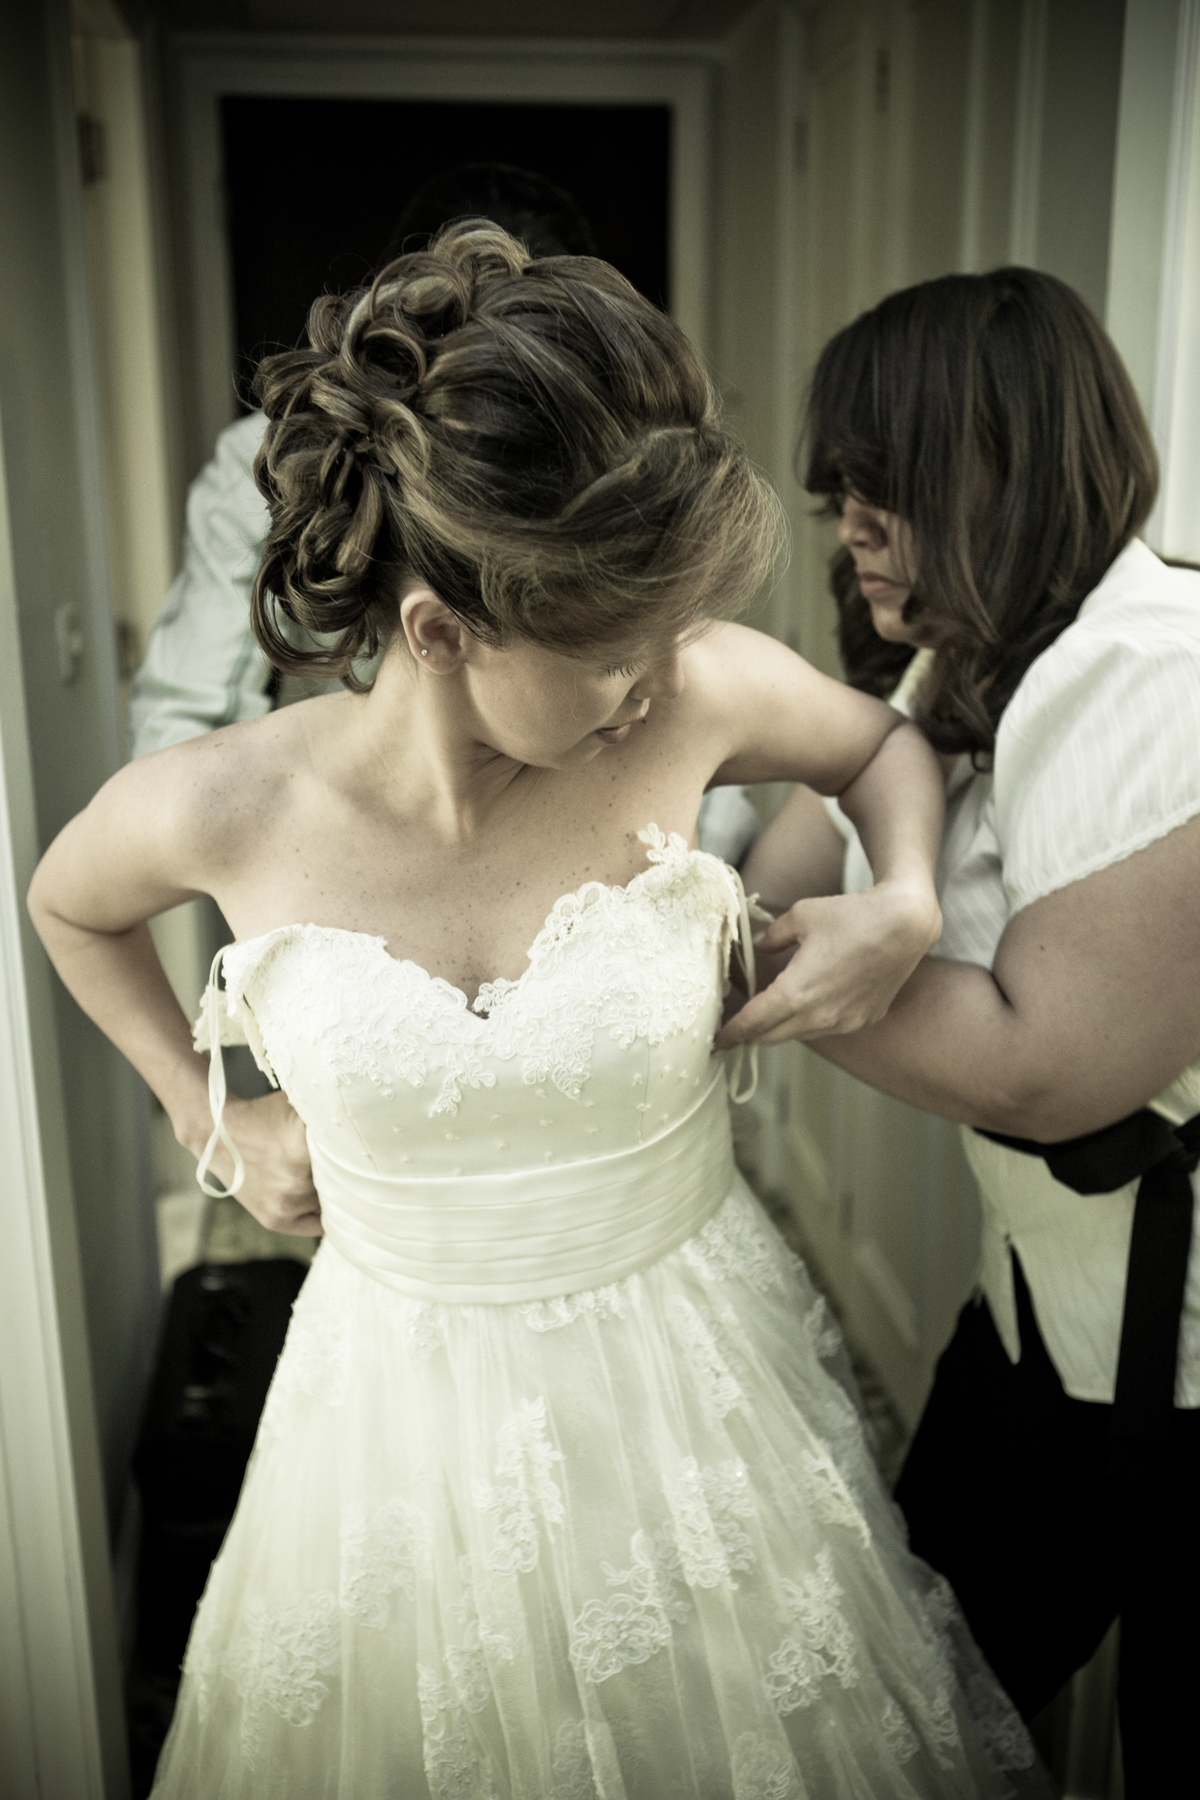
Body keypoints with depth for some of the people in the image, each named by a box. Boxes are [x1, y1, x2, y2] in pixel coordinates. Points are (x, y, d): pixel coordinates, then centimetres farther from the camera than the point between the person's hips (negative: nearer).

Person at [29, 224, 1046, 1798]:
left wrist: (905, 903, -15)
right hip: (408, 1414, 0)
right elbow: (69, 905, 6)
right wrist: (209, 1119, 5)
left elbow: (886, 744, 3)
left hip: (695, 1372, 1)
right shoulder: (221, 810, -19)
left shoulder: (697, 696, -20)